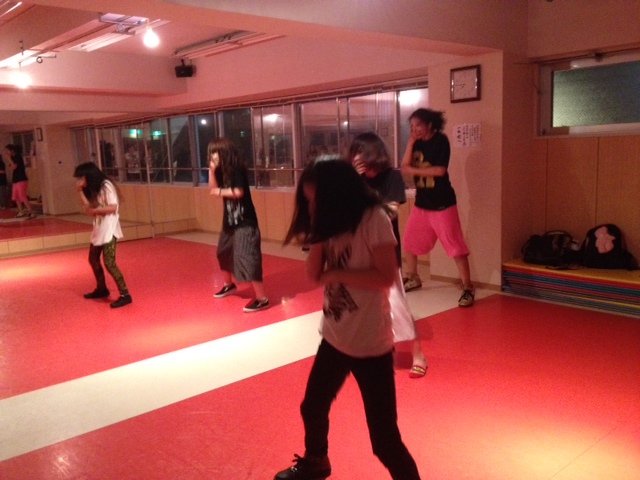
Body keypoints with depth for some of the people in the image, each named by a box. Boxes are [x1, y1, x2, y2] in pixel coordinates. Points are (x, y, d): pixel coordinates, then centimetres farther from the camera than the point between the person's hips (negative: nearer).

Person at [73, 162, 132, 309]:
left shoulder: (106, 186, -13)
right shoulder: (94, 189, 14)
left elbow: (113, 207, -22)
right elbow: (88, 206, 7)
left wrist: (94, 211, -15)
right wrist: (80, 191, 1)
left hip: (109, 230, -10)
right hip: (99, 229, 10)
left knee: (109, 262, -15)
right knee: (93, 259, 19)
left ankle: (125, 295, -11)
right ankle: (101, 289, 36)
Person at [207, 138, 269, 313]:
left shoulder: (236, 168, -17)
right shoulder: (223, 170, 8)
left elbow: (238, 192, -24)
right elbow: (213, 188, 8)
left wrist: (221, 192, -11)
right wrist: (212, 170, -2)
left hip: (244, 221, -10)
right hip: (230, 220, 10)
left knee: (246, 258, -15)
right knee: (223, 252, 23)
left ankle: (261, 299, -12)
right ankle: (228, 284, 47)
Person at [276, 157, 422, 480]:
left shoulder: (373, 219, -17)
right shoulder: (333, 222, 5)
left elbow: (386, 277, -23)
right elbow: (313, 273, 1)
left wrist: (336, 274, -18)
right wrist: (319, 234, -10)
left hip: (369, 344, -8)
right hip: (334, 338, 8)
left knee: (384, 438, -3)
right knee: (312, 408, 26)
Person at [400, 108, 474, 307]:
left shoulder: (440, 140, -10)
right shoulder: (417, 143, 7)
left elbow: (440, 170, -19)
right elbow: (404, 168, -4)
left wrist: (414, 170, -11)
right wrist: (411, 142, -9)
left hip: (442, 203, -7)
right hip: (421, 202, 7)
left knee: (455, 245, -6)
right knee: (410, 242, 14)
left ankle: (468, 288, 2)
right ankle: (413, 278, 34)